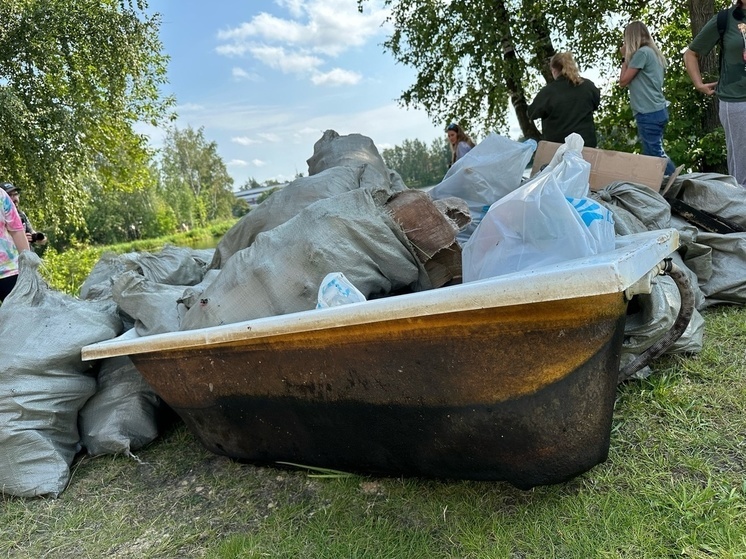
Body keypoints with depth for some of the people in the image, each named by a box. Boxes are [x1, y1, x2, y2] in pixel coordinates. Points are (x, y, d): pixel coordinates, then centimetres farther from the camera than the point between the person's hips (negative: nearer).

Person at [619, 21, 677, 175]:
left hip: (649, 113, -9)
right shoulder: (654, 53, 19)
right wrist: (628, 58, 15)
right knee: (654, 153, 9)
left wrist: (624, 58, 6)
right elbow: (634, 81, 18)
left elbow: (623, 81, -5)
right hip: (658, 110, 9)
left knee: (656, 154, -9)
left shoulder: (642, 52, -8)